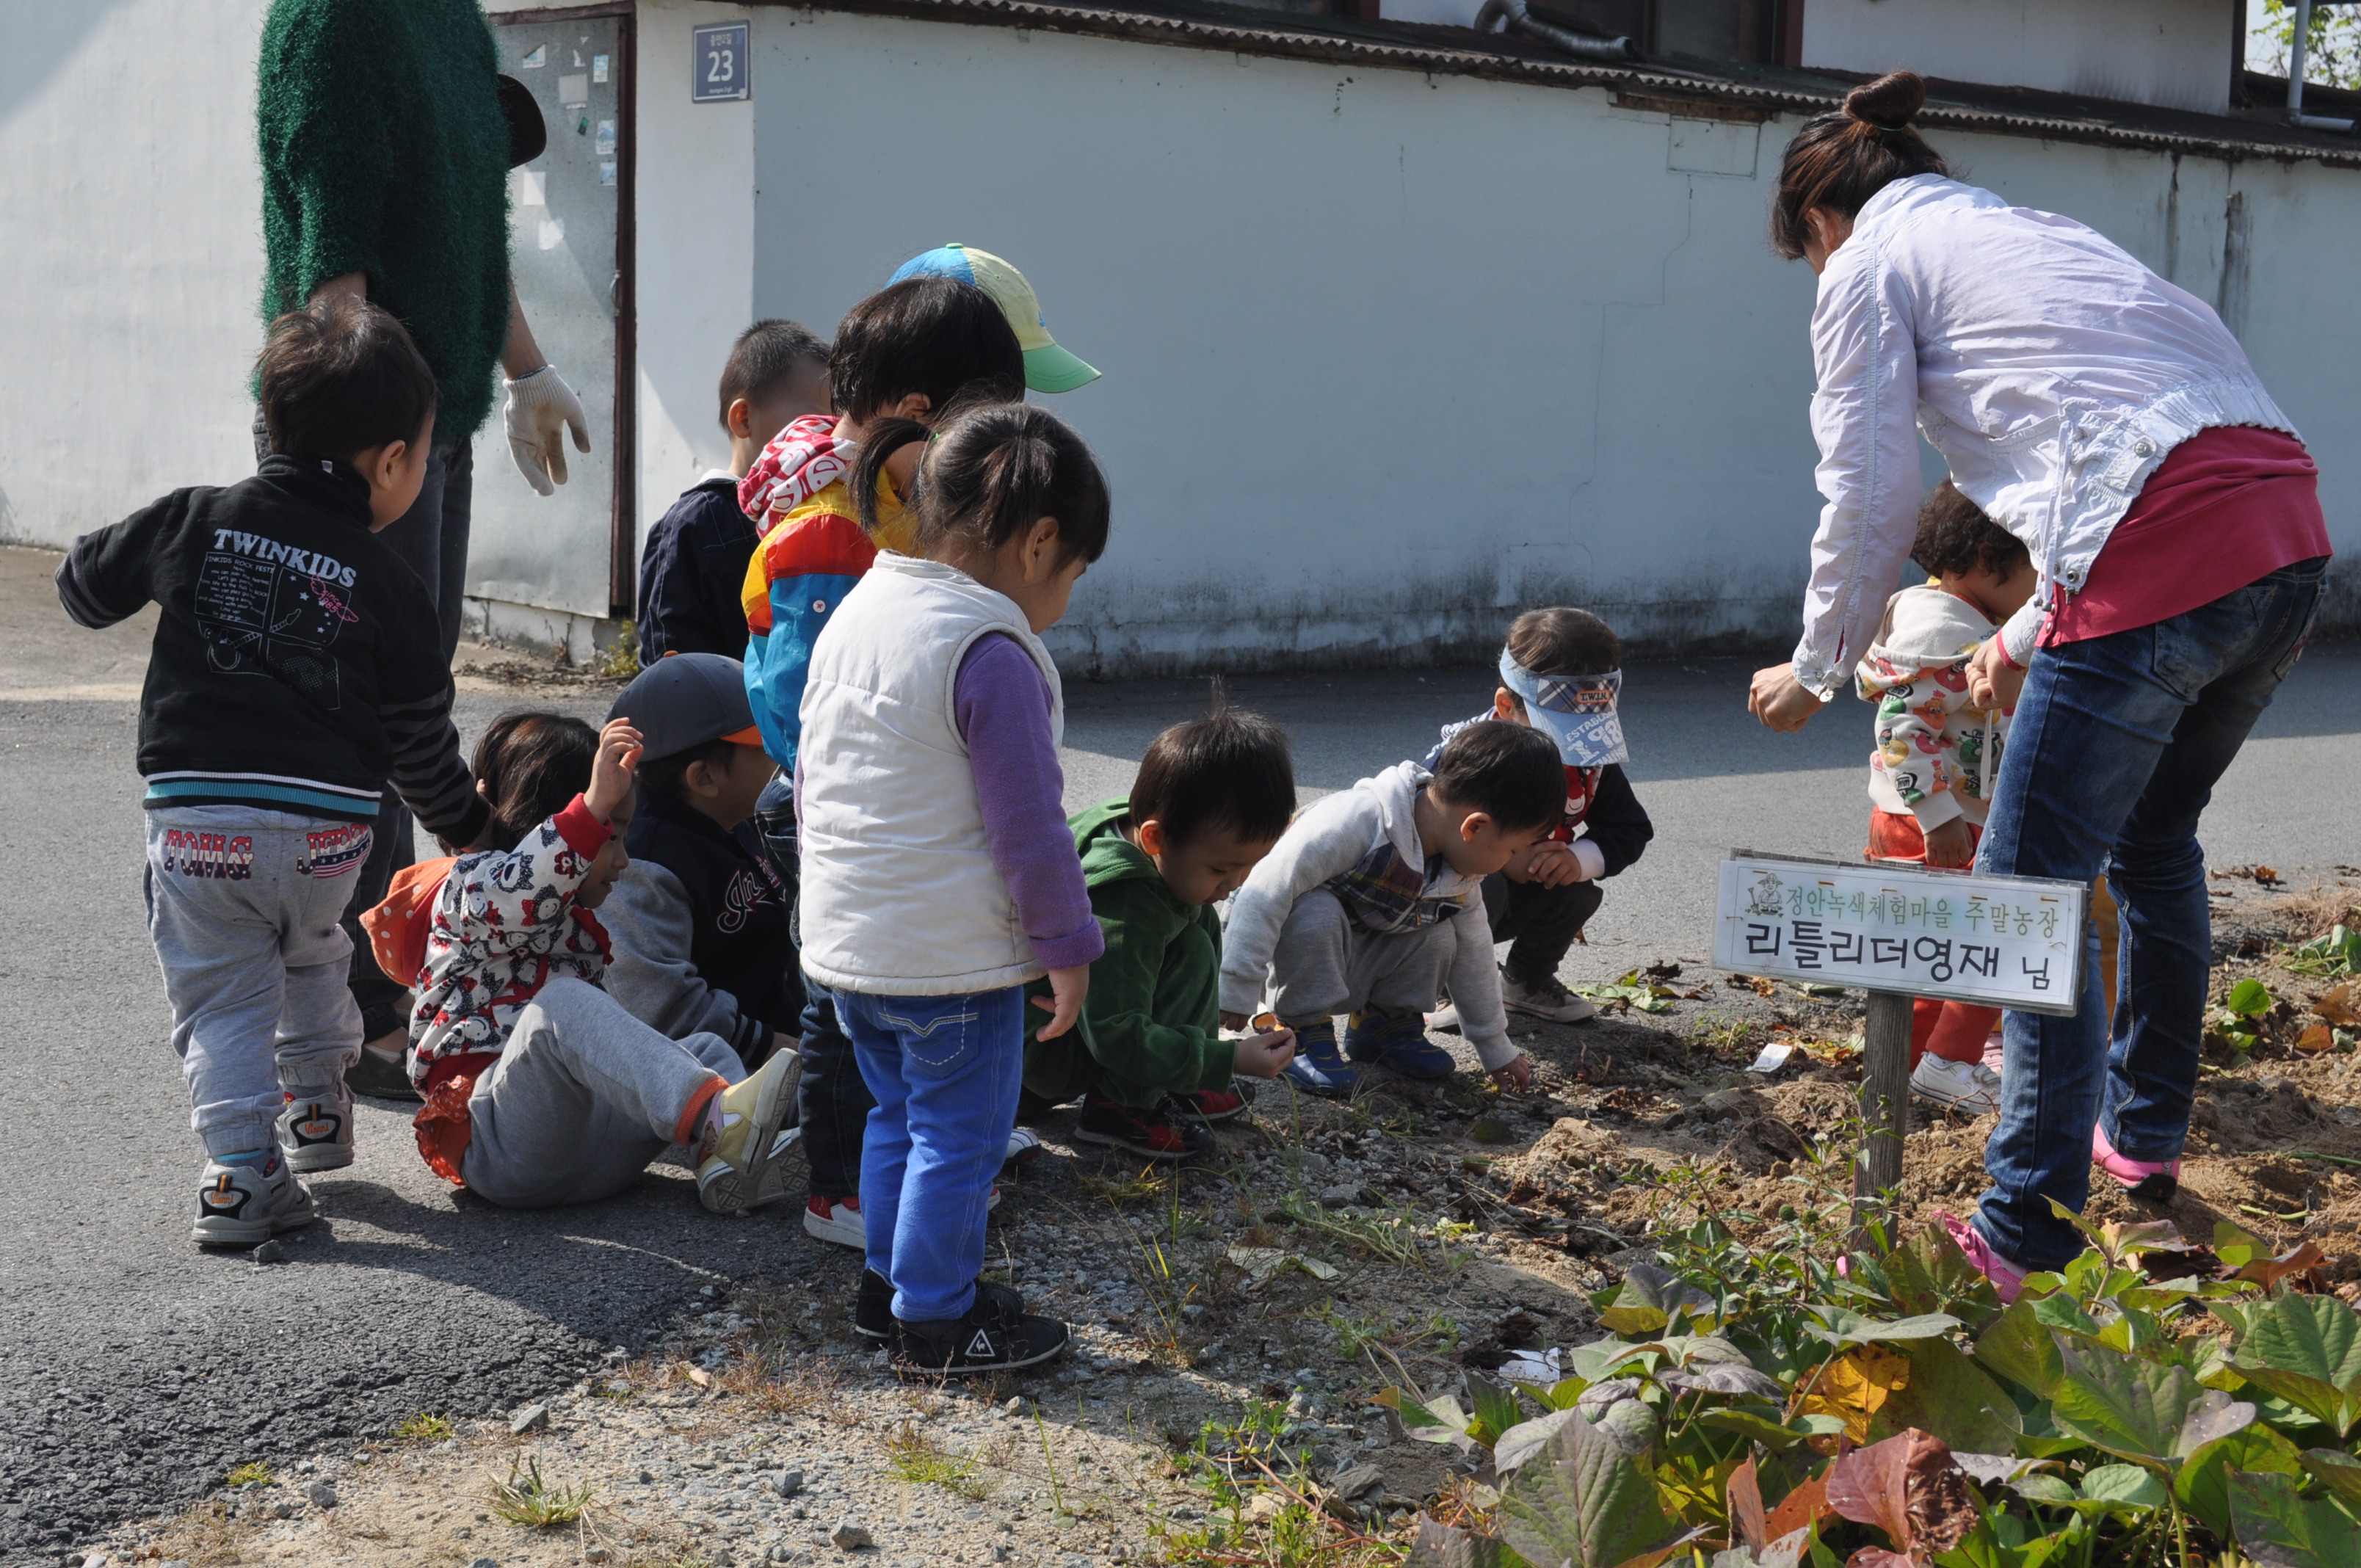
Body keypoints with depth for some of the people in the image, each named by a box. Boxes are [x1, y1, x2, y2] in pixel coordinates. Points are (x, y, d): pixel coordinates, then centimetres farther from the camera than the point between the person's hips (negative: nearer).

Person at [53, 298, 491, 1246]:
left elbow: (84, 588, 14)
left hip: (195, 820, 0)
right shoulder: (388, 587, -1)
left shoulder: (191, 524, 1)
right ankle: (318, 1106, 41)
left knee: (222, 999, 8)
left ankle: (243, 1168, -2)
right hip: (326, 827, 1)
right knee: (311, 956, 28)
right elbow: (421, 743, 6)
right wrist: (468, 826, 23)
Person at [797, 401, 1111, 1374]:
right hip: (952, 958, -8)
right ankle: (935, 1321, 13)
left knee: (898, 1113, 22)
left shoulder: (853, 614, 8)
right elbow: (1027, 826, -18)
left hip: (843, 939, 9)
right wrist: (1067, 946, -8)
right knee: (959, 1136, 4)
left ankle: (892, 1276, 33)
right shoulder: (993, 654, -20)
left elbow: (809, 776, 17)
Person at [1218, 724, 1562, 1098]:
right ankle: (1304, 1032, -17)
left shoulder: (1460, 876, -7)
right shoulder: (1355, 822, -35)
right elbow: (1267, 891, -35)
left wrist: (1496, 1049, 14)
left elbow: (1473, 955, 8)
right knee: (1316, 912, -36)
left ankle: (1383, 1024, 6)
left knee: (1440, 936, -16)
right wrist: (1238, 990, -33)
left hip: (1355, 964, 6)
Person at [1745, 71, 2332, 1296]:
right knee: (2152, 839, 27)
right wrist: (2029, 636, 41)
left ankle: (2029, 1237, 2)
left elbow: (1871, 506, 5)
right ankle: (2144, 1132, 43)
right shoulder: (2025, 229, 32)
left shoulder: (1870, 266, 9)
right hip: (2287, 534, 9)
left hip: (2165, 555, -9)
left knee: (2033, 886, 0)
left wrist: (1814, 673, 19)